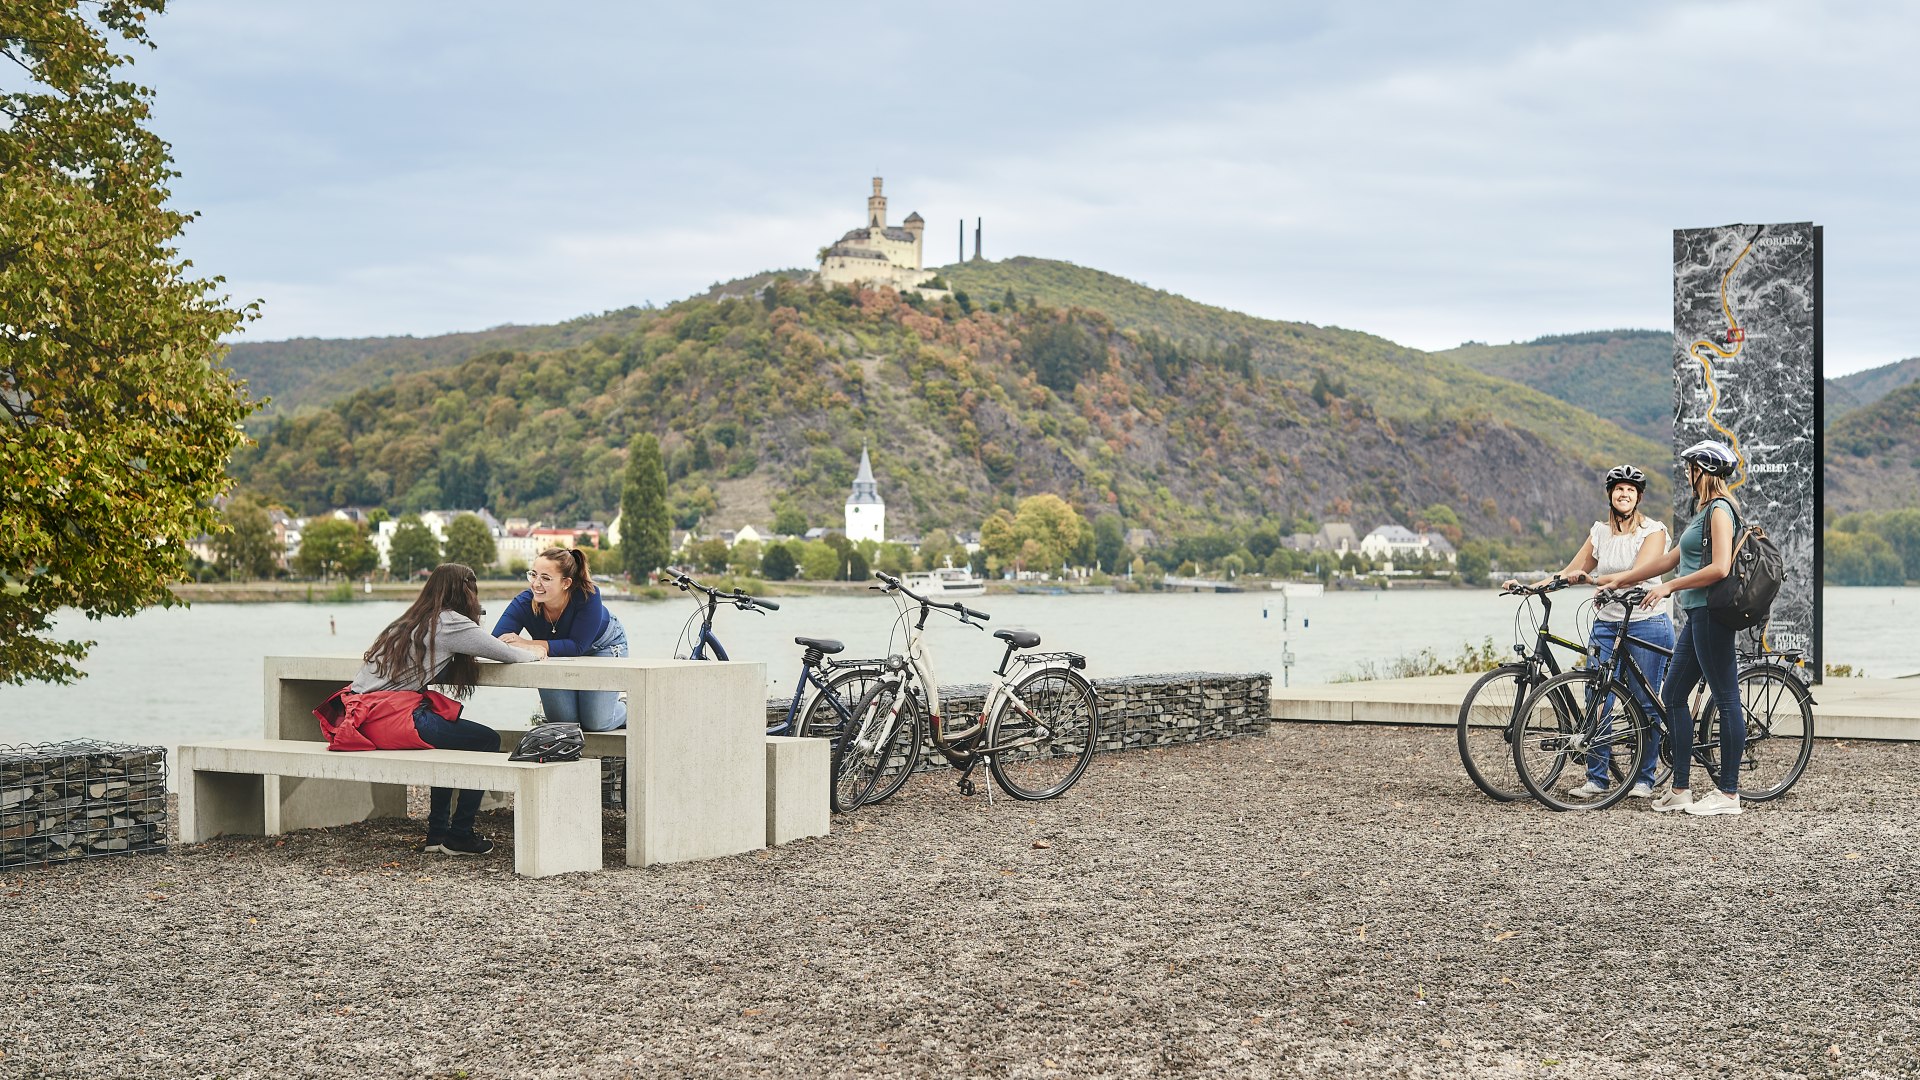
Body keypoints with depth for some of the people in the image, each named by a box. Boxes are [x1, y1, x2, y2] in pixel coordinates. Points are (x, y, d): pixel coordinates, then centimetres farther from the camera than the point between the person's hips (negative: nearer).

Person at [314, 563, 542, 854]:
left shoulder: (407, 621, 22)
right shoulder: (449, 622, -3)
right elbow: (507, 655, -2)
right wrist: (534, 652, 20)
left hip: (362, 716, 9)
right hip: (389, 718, -9)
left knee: (449, 733, 31)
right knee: (487, 741, 2)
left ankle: (437, 832, 31)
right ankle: (459, 836, 9)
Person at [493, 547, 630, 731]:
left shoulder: (588, 596, -37)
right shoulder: (524, 603, -31)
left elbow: (578, 646, -35)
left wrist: (529, 644, -44)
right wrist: (533, 649, -55)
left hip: (603, 645, -2)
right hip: (558, 654, 3)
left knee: (595, 722, -12)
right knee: (563, 722, -6)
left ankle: (624, 709, 22)